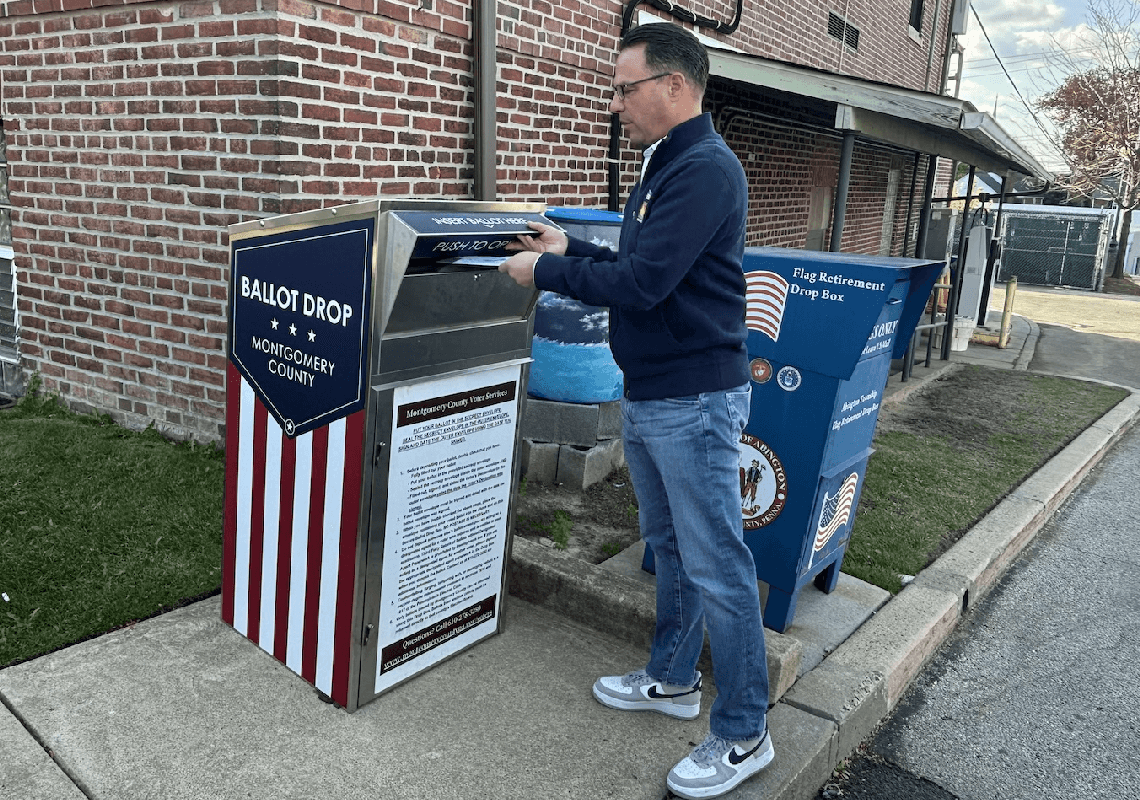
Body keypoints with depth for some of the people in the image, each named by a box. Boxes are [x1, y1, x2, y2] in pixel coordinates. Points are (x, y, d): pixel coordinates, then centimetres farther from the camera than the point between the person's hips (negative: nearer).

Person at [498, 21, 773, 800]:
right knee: (669, 547, 20)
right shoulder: (664, 166, 15)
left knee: (716, 566, 0)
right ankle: (672, 679, 38)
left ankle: (743, 735, 15)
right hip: (647, 397, 10)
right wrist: (570, 250, 14)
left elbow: (641, 282, -23)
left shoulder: (706, 170, -17)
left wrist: (546, 272, -12)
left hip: (694, 401, -10)